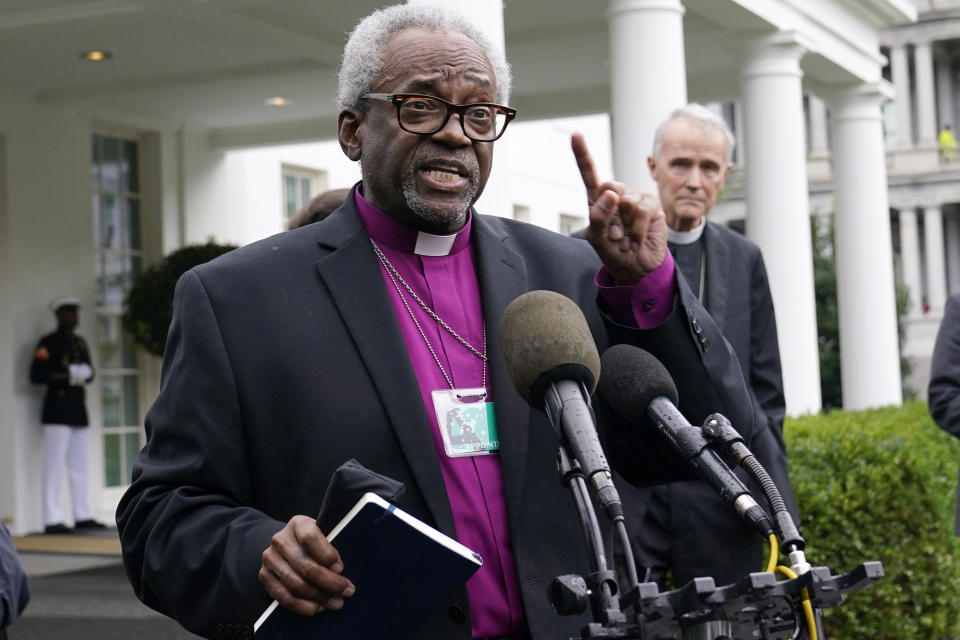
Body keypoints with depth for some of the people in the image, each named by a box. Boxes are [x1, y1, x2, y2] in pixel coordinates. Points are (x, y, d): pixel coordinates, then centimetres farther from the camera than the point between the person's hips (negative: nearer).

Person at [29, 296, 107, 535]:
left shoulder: (80, 343, 17)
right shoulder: (47, 343, -5)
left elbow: (89, 371, 21)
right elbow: (36, 375, -12)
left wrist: (85, 372, 0)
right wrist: (67, 375, -17)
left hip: (78, 411, 8)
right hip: (58, 412, -8)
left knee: (79, 466, 10)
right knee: (55, 466, -9)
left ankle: (83, 517, 15)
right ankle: (52, 520, -9)